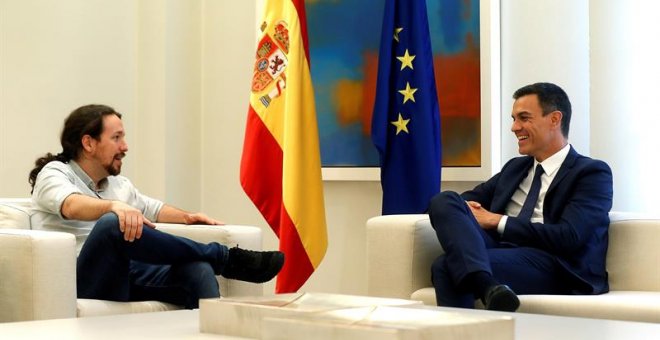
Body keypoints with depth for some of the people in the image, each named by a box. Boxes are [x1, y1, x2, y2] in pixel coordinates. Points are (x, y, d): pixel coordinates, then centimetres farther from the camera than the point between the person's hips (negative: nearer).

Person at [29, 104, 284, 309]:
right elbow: (72, 205, -20)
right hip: (83, 281, -6)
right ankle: (229, 258, -25)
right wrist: (114, 206, -41)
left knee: (197, 268, -23)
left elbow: (153, 208, 39)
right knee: (112, 223, -36)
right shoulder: (54, 174, 3)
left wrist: (186, 217, 17)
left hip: (129, 275, 6)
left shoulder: (118, 184, 25)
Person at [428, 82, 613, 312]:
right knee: (443, 200, -21)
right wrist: (463, 210, 1)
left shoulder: (593, 173, 5)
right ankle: (488, 288, -40)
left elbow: (569, 238, -9)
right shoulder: (515, 167, 28)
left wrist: (497, 221, -6)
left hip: (554, 267, -7)